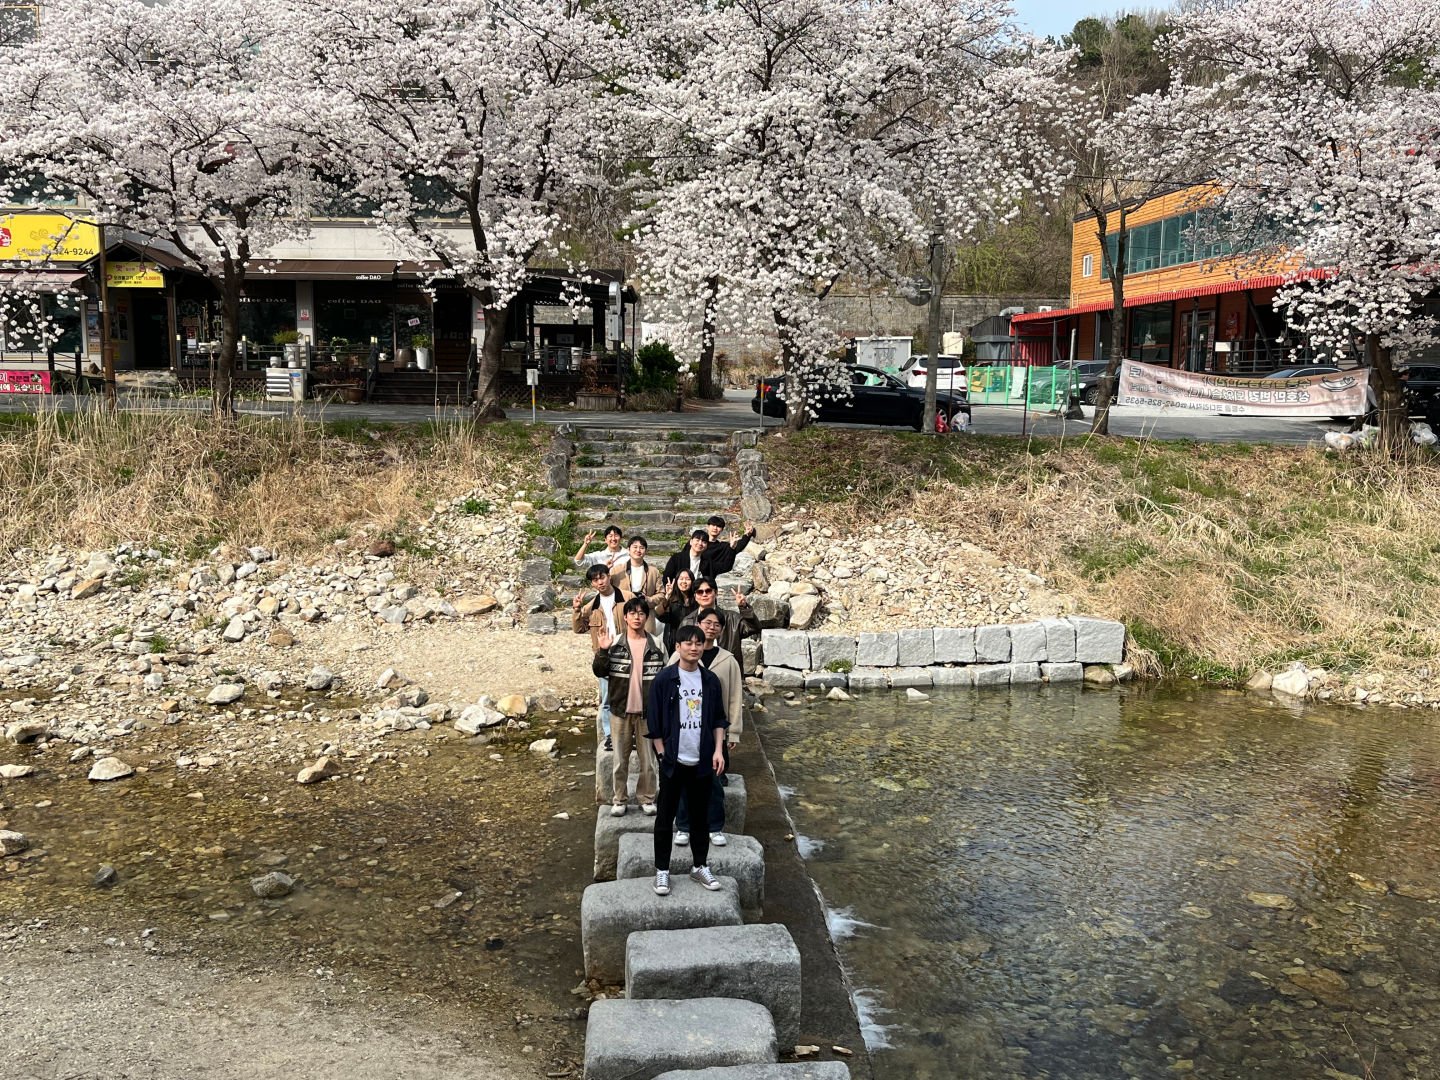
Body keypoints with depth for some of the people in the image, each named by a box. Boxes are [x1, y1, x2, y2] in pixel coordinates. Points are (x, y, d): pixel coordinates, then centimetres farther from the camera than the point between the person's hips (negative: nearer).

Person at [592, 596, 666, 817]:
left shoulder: (656, 646, 0)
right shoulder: (615, 644, -1)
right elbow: (599, 672, -3)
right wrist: (603, 651, -18)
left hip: (647, 711, 0)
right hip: (620, 709, 0)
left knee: (647, 757, 8)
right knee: (620, 757, 9)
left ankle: (646, 797, 21)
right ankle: (619, 799, 19)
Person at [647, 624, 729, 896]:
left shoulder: (710, 680, 4)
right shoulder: (664, 680, -7)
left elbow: (719, 719, 10)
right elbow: (654, 721, -5)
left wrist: (718, 750, 0)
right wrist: (663, 754, -8)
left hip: (702, 761, 3)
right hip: (673, 761, -3)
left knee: (700, 815, 12)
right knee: (666, 817, 5)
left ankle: (700, 867, 25)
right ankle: (662, 870, 15)